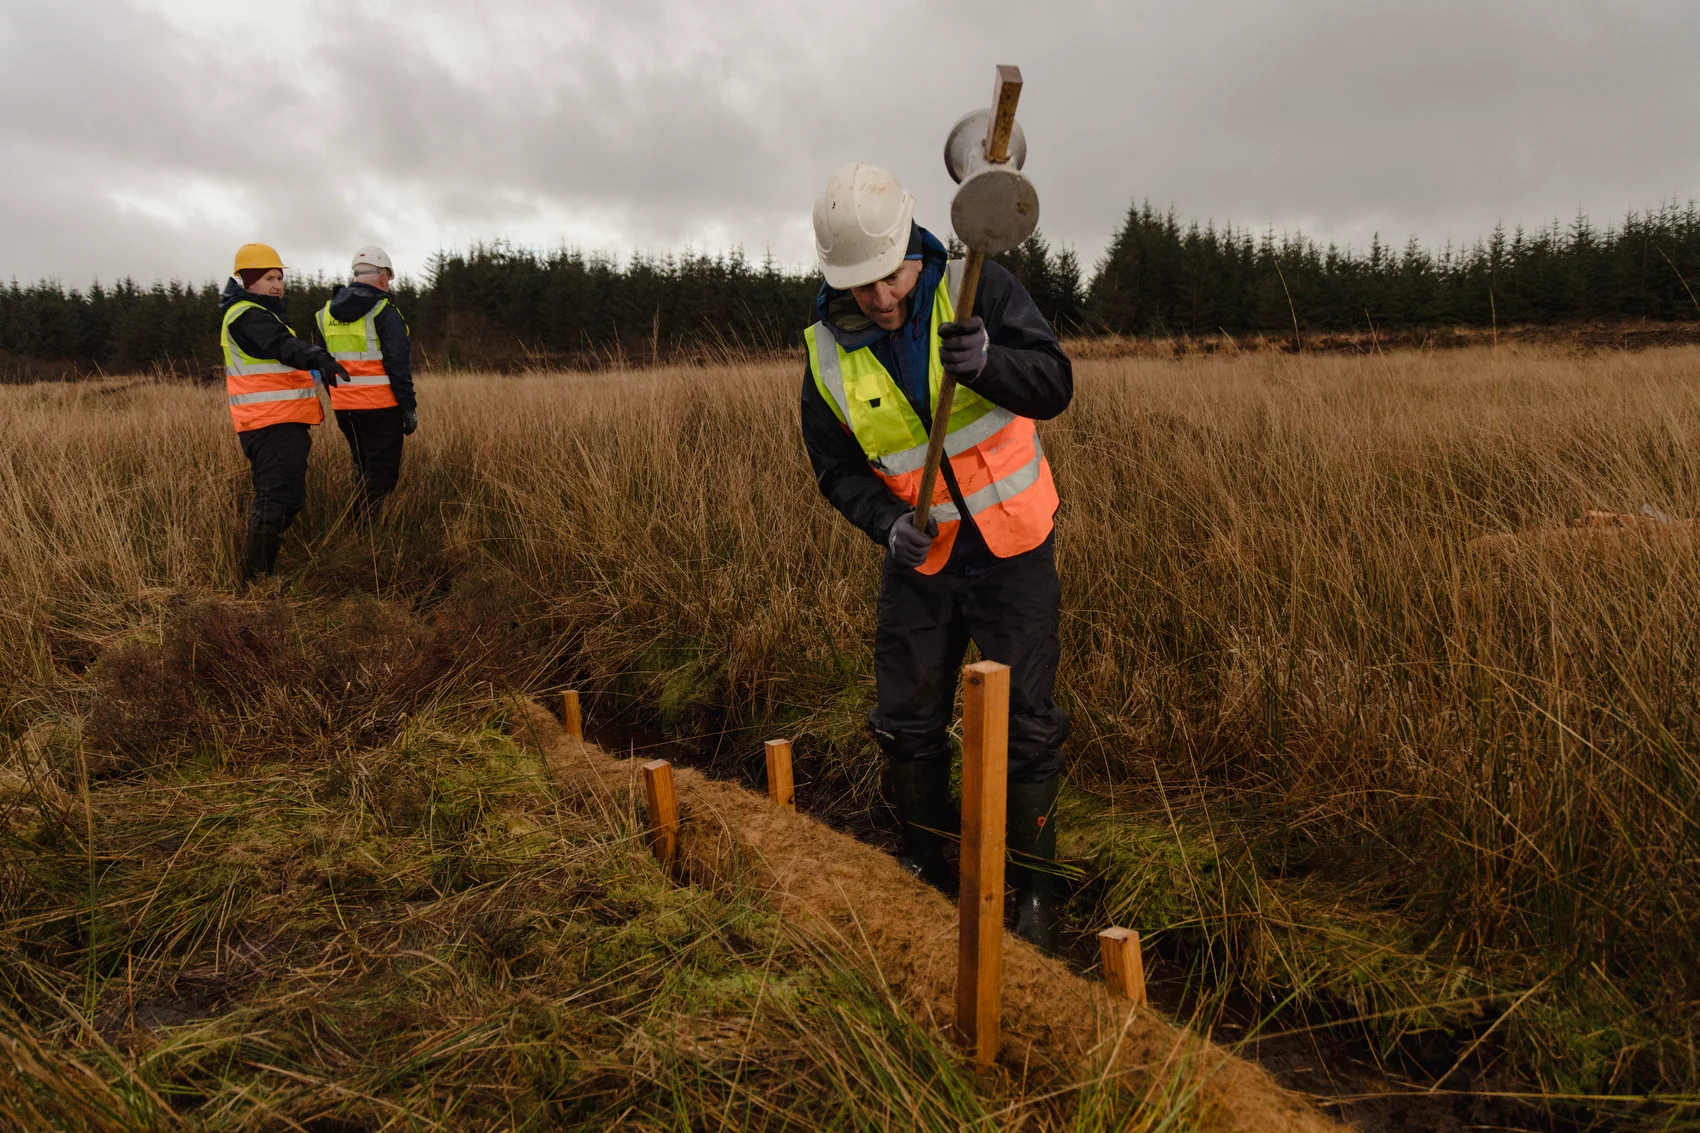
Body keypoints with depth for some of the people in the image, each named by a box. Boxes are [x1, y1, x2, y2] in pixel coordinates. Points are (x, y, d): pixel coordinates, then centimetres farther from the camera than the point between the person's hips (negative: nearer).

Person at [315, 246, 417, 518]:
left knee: (365, 473, 19)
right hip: (380, 407, -7)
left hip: (345, 407, 7)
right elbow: (398, 365, -15)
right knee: (382, 476, -2)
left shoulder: (327, 313, 12)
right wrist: (408, 406, -10)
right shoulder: (384, 312, -10)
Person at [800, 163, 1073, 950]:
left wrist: (989, 361, -45)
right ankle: (925, 870, 36)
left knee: (1025, 729, 3)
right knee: (908, 724, 14)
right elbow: (837, 468, -1)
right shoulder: (829, 355, -9)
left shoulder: (976, 291, -15)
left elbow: (1055, 385, -24)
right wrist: (886, 522, -20)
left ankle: (1033, 892, 22)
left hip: (1012, 553, -3)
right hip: (920, 561, 3)